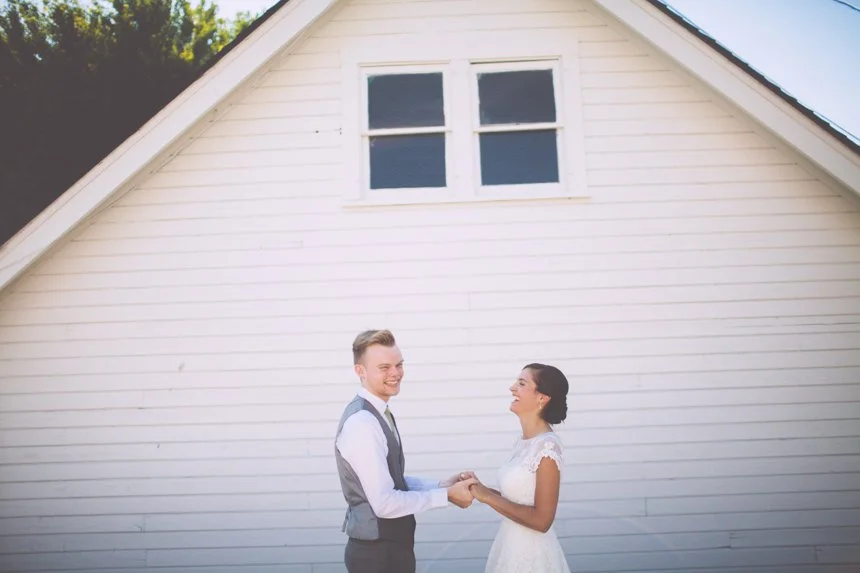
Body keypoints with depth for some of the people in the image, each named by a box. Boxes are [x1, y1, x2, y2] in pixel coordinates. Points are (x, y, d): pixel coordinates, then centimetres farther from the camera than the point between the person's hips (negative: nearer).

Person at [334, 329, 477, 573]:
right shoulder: (361, 422, -23)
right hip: (377, 552, -9)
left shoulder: (379, 414, 7)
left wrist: (441, 484, 0)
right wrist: (446, 495, -17)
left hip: (391, 545, 9)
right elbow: (385, 503, -25)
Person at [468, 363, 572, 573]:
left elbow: (541, 520, -21)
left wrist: (487, 497, -18)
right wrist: (482, 490, -3)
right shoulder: (523, 441, 4)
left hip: (530, 553, -8)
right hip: (511, 546, 8)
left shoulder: (547, 446, -21)